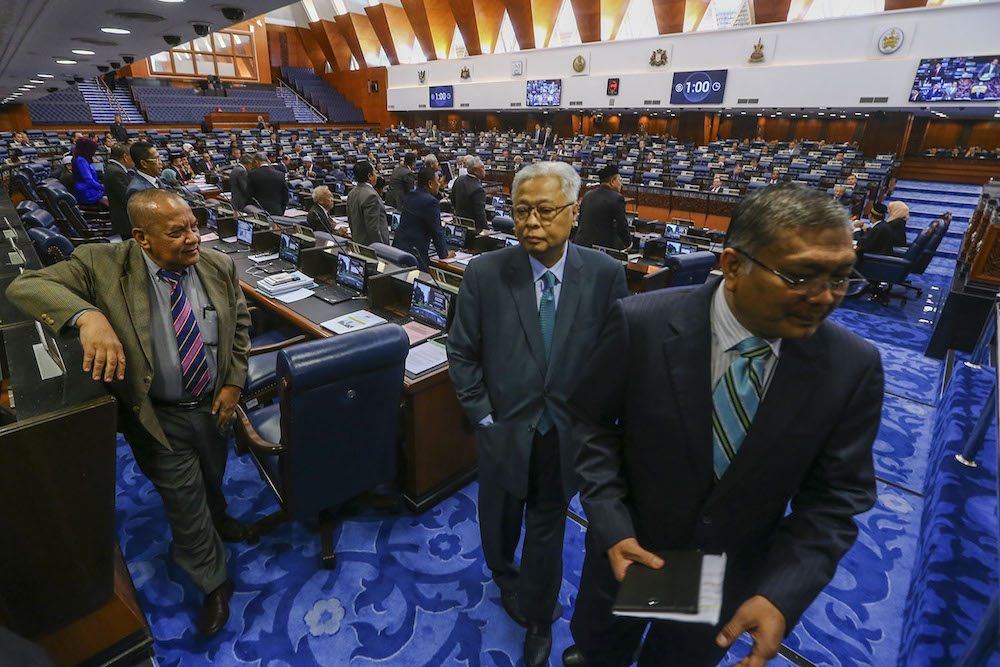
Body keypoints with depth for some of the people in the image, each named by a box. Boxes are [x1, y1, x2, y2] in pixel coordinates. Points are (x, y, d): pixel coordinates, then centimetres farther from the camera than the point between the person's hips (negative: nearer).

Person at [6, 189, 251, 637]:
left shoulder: (220, 267, -7)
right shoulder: (103, 265, -16)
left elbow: (240, 324, 3)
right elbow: (25, 286, -21)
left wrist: (233, 383, -4)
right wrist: (87, 315, -42)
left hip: (214, 406, 3)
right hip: (159, 419, -3)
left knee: (212, 479, 28)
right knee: (184, 505, 11)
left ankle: (217, 517, 62)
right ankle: (215, 585, 33)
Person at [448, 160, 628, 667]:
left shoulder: (605, 274, -12)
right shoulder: (484, 274, -14)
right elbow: (462, 353, -5)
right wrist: (483, 415, -7)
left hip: (568, 434, 0)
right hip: (505, 430, 1)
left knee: (548, 526, 19)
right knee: (500, 516, 24)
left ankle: (538, 619, 47)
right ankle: (504, 576, 61)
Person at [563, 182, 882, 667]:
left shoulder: (853, 367, -18)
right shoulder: (641, 324, -26)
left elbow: (836, 496, -11)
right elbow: (591, 420, -14)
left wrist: (782, 595, -22)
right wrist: (611, 527, -20)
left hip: (733, 575, 1)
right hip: (630, 546, 0)